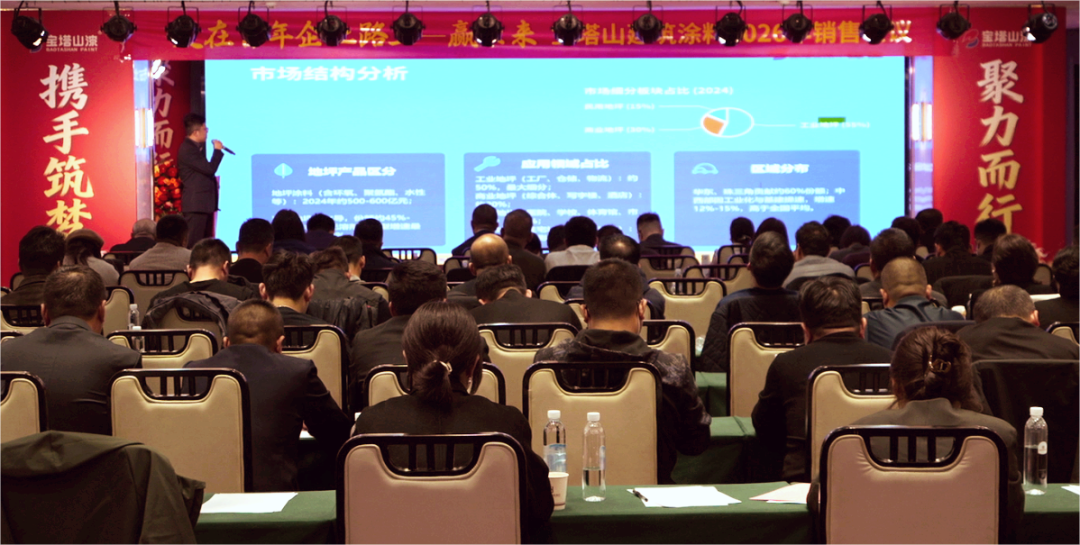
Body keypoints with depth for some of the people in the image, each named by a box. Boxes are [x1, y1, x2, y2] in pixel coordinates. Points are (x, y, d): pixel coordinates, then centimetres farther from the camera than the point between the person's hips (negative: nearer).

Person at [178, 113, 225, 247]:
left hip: (203, 203, 10)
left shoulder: (196, 147, 17)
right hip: (195, 204, -10)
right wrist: (218, 150, -8)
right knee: (193, 245, -10)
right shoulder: (187, 150, -15)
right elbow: (210, 169, -19)